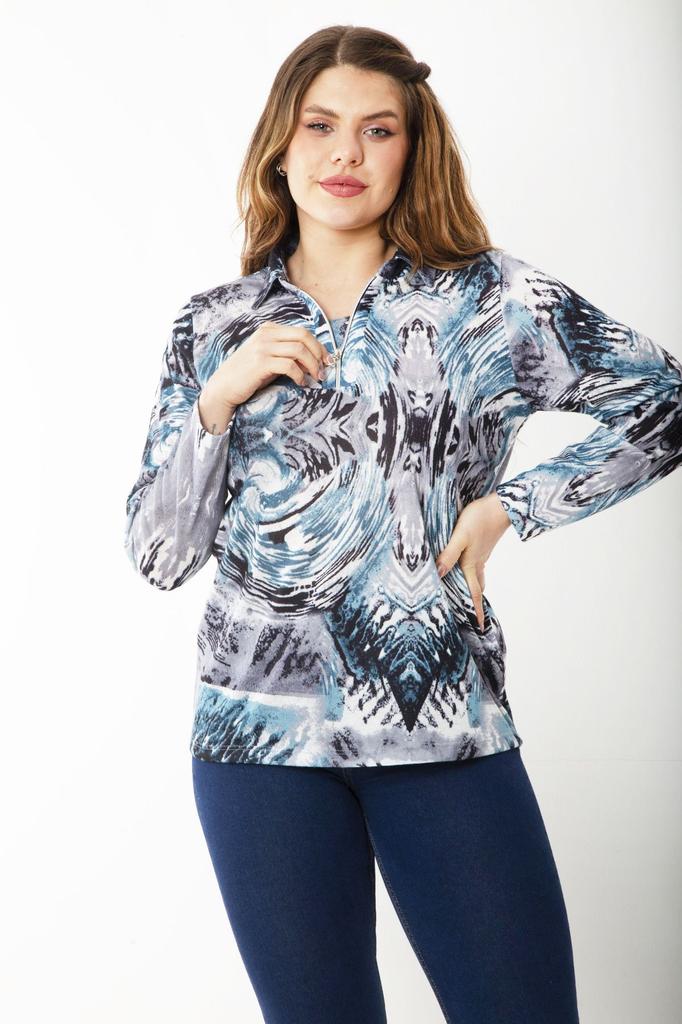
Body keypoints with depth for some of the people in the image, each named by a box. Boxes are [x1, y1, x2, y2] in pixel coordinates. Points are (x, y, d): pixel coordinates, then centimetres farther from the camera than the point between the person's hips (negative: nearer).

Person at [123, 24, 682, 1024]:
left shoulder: (491, 296, 0)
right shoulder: (215, 325, 6)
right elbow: (158, 556, 5)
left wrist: (511, 504, -4)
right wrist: (218, 400, -9)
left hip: (443, 724, -1)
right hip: (263, 729, 1)